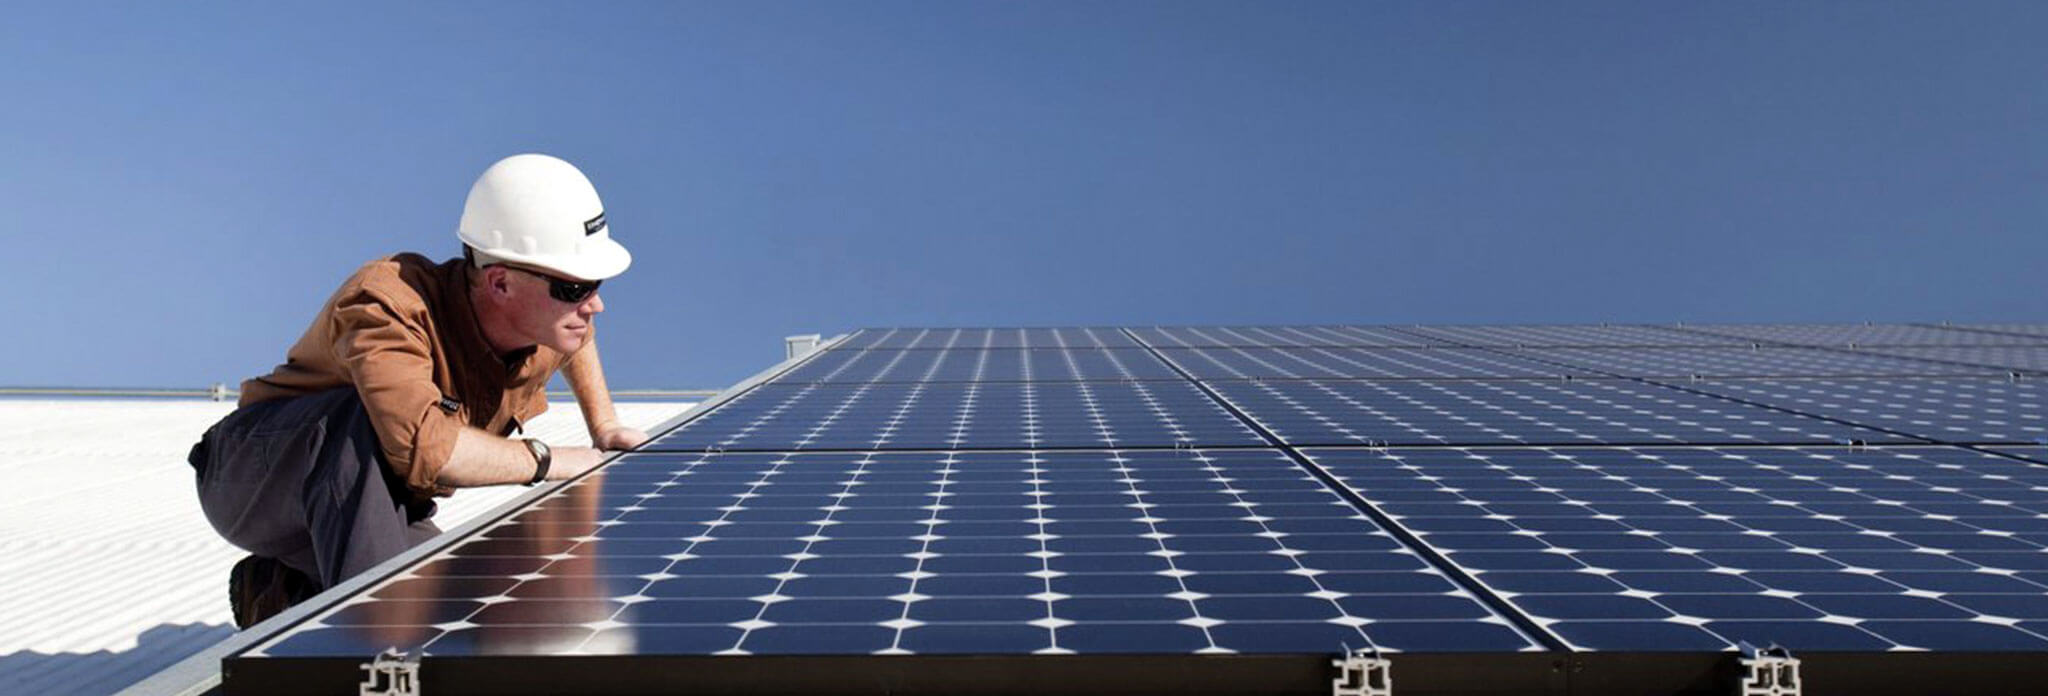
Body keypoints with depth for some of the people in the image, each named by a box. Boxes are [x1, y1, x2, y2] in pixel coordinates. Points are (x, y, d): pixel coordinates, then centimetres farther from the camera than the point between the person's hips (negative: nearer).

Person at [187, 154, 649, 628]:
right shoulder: (387, 305, -33)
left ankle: (289, 592, 12)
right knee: (365, 414, -38)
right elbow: (424, 448, -50)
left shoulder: (547, 324, -10)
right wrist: (544, 460, -35)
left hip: (375, 511, 7)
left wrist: (604, 429, 10)